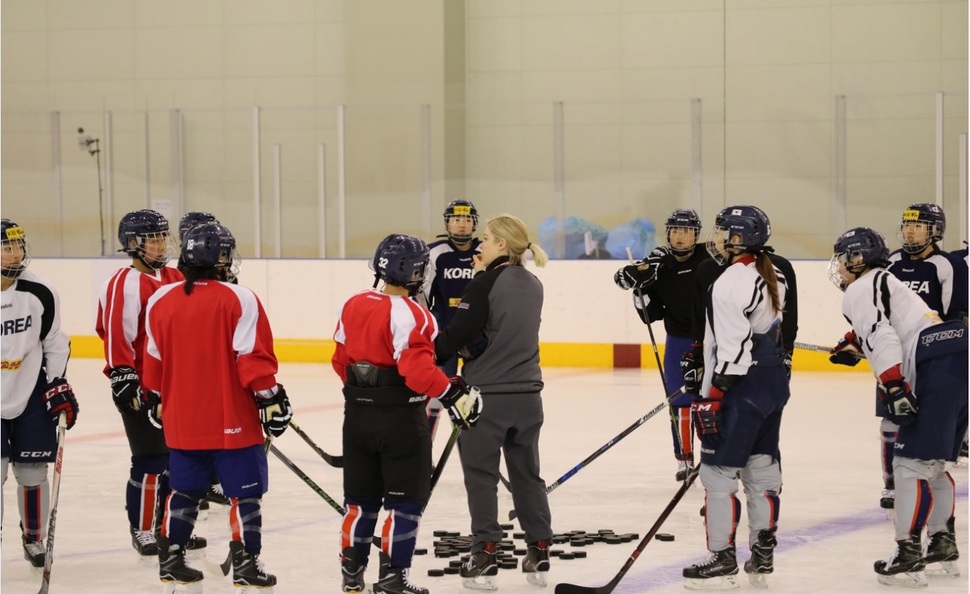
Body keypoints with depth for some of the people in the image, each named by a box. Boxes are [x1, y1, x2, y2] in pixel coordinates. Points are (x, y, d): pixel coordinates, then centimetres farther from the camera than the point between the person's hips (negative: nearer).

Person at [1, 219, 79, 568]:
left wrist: (58, 386, 0)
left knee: (32, 472, 6)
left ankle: (34, 539, 23)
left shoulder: (40, 293, -5)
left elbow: (55, 342, 6)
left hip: (32, 395, 2)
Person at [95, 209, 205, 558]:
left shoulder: (174, 278, 12)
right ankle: (142, 531, 7)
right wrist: (123, 377, -24)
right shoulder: (125, 284, -15)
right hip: (141, 388, -8)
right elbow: (116, 335, -20)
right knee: (150, 461, -4)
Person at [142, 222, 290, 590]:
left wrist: (156, 400, 23)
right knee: (245, 491, 4)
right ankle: (245, 564, 3)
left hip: (182, 419, 5)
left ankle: (171, 558, 21)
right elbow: (253, 357, -15)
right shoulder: (239, 300, -13)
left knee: (185, 490, 18)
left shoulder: (160, 301, 3)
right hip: (232, 420, -5)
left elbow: (154, 360, 10)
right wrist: (270, 398, -7)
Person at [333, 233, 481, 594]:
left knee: (362, 497, 17)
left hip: (358, 415, 7)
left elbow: (341, 360, 14)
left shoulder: (353, 306, 5)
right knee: (406, 500, 2)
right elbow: (417, 370, -27)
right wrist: (453, 394, -20)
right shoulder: (410, 314, -18)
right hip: (401, 419, -7)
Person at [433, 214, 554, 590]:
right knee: (527, 473, 16)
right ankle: (539, 553, 18)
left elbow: (458, 335, -18)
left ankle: (484, 558, 3)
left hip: (486, 394, -6)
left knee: (481, 475, 4)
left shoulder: (486, 284, -14)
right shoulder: (533, 285, 7)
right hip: (527, 394, 6)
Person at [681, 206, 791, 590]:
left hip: (742, 391, -10)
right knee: (762, 469, 12)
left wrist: (712, 399, -18)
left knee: (718, 473, -2)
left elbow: (733, 350, -21)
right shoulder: (772, 277, 11)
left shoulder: (730, 284, -18)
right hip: (774, 384, 10)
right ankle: (762, 557, 16)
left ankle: (722, 559, 1)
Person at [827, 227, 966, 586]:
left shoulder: (861, 290, 0)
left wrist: (894, 388, -21)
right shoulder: (887, 283, 30)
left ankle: (908, 558, -11)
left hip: (939, 368, -10)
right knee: (934, 462, 20)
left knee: (913, 463, -9)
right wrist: (854, 344, 45)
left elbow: (881, 338, -14)